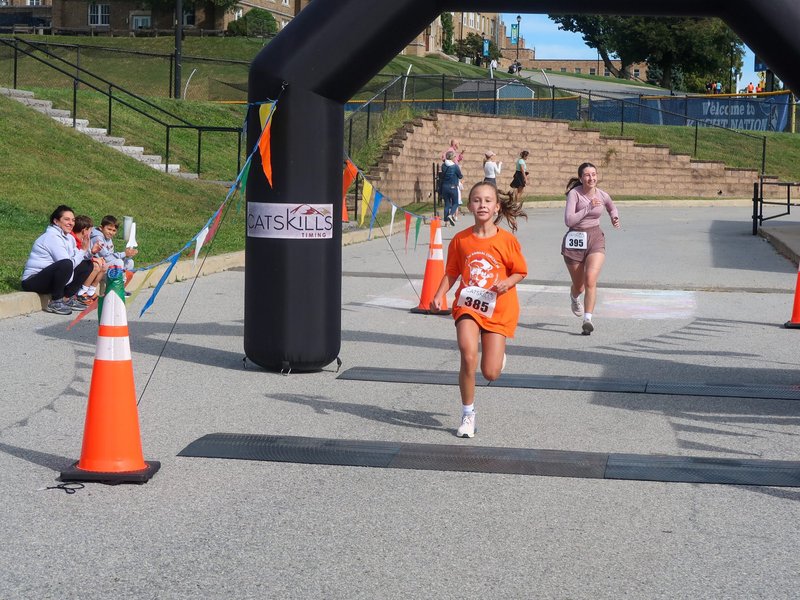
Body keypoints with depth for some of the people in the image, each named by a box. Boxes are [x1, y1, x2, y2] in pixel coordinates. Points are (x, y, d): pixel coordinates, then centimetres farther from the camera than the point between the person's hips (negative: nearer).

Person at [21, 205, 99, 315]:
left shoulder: (69, 237, 10)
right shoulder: (52, 237, -17)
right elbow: (68, 264, -23)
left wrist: (89, 252, -12)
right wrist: (83, 250, -14)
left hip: (51, 279, 9)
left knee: (87, 265, 6)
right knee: (66, 264, -35)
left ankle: (67, 298, 2)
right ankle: (55, 303, -18)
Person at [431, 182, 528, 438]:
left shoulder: (507, 240, -6)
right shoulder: (460, 239, -1)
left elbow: (520, 271, 3)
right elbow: (451, 272, 8)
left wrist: (508, 283, -17)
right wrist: (439, 295, -6)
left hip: (498, 309, -1)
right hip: (468, 305, 1)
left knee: (490, 373, -3)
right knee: (468, 356, -22)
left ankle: (498, 355, 39)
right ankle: (468, 415, -2)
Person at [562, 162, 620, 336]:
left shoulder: (602, 195, -1)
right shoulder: (574, 193, -13)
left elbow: (612, 207, 23)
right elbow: (569, 220, -23)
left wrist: (615, 217, 4)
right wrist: (588, 208, -26)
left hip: (595, 238, 1)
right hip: (575, 239, -1)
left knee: (591, 279, -22)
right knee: (579, 286, 12)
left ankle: (588, 319, -18)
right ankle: (574, 297, 50)